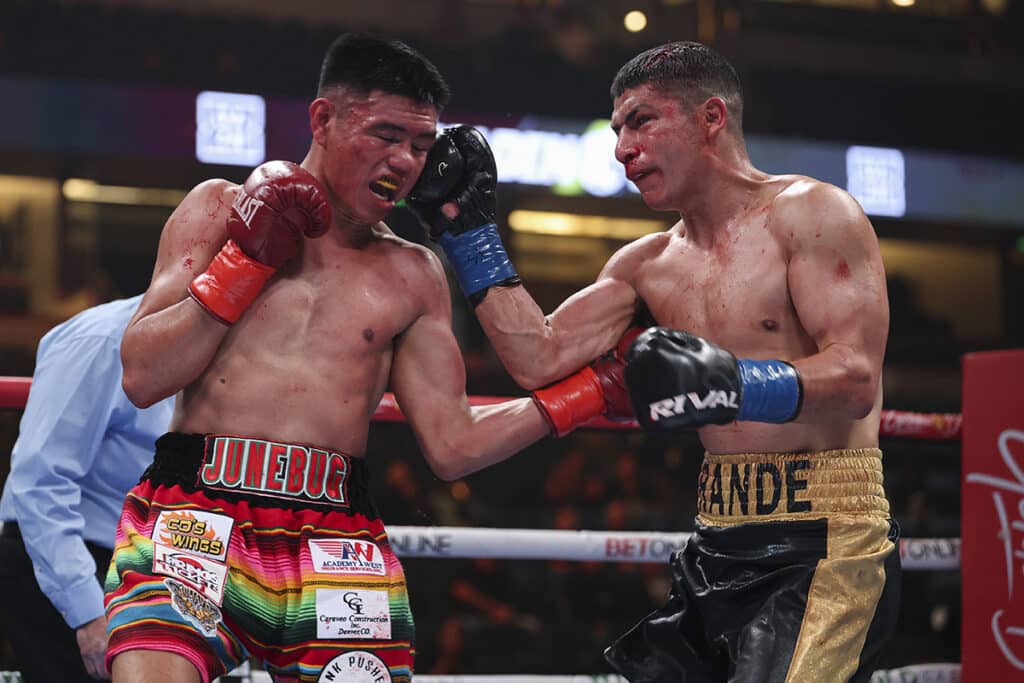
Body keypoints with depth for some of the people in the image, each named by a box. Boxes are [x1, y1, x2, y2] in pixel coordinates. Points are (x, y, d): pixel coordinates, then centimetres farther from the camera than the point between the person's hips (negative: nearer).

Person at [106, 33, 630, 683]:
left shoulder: (414, 277, 16)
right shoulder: (220, 209, 11)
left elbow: (452, 446, 12)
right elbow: (142, 378, 2)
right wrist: (249, 260, -3)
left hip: (336, 537, 3)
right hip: (195, 516, -2)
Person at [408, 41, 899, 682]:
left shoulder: (810, 212, -6)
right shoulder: (648, 265, 16)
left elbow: (857, 378, -17)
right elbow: (541, 360, 8)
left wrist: (735, 384, -35)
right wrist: (466, 227, 10)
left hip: (825, 538, -7)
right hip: (721, 550, 7)